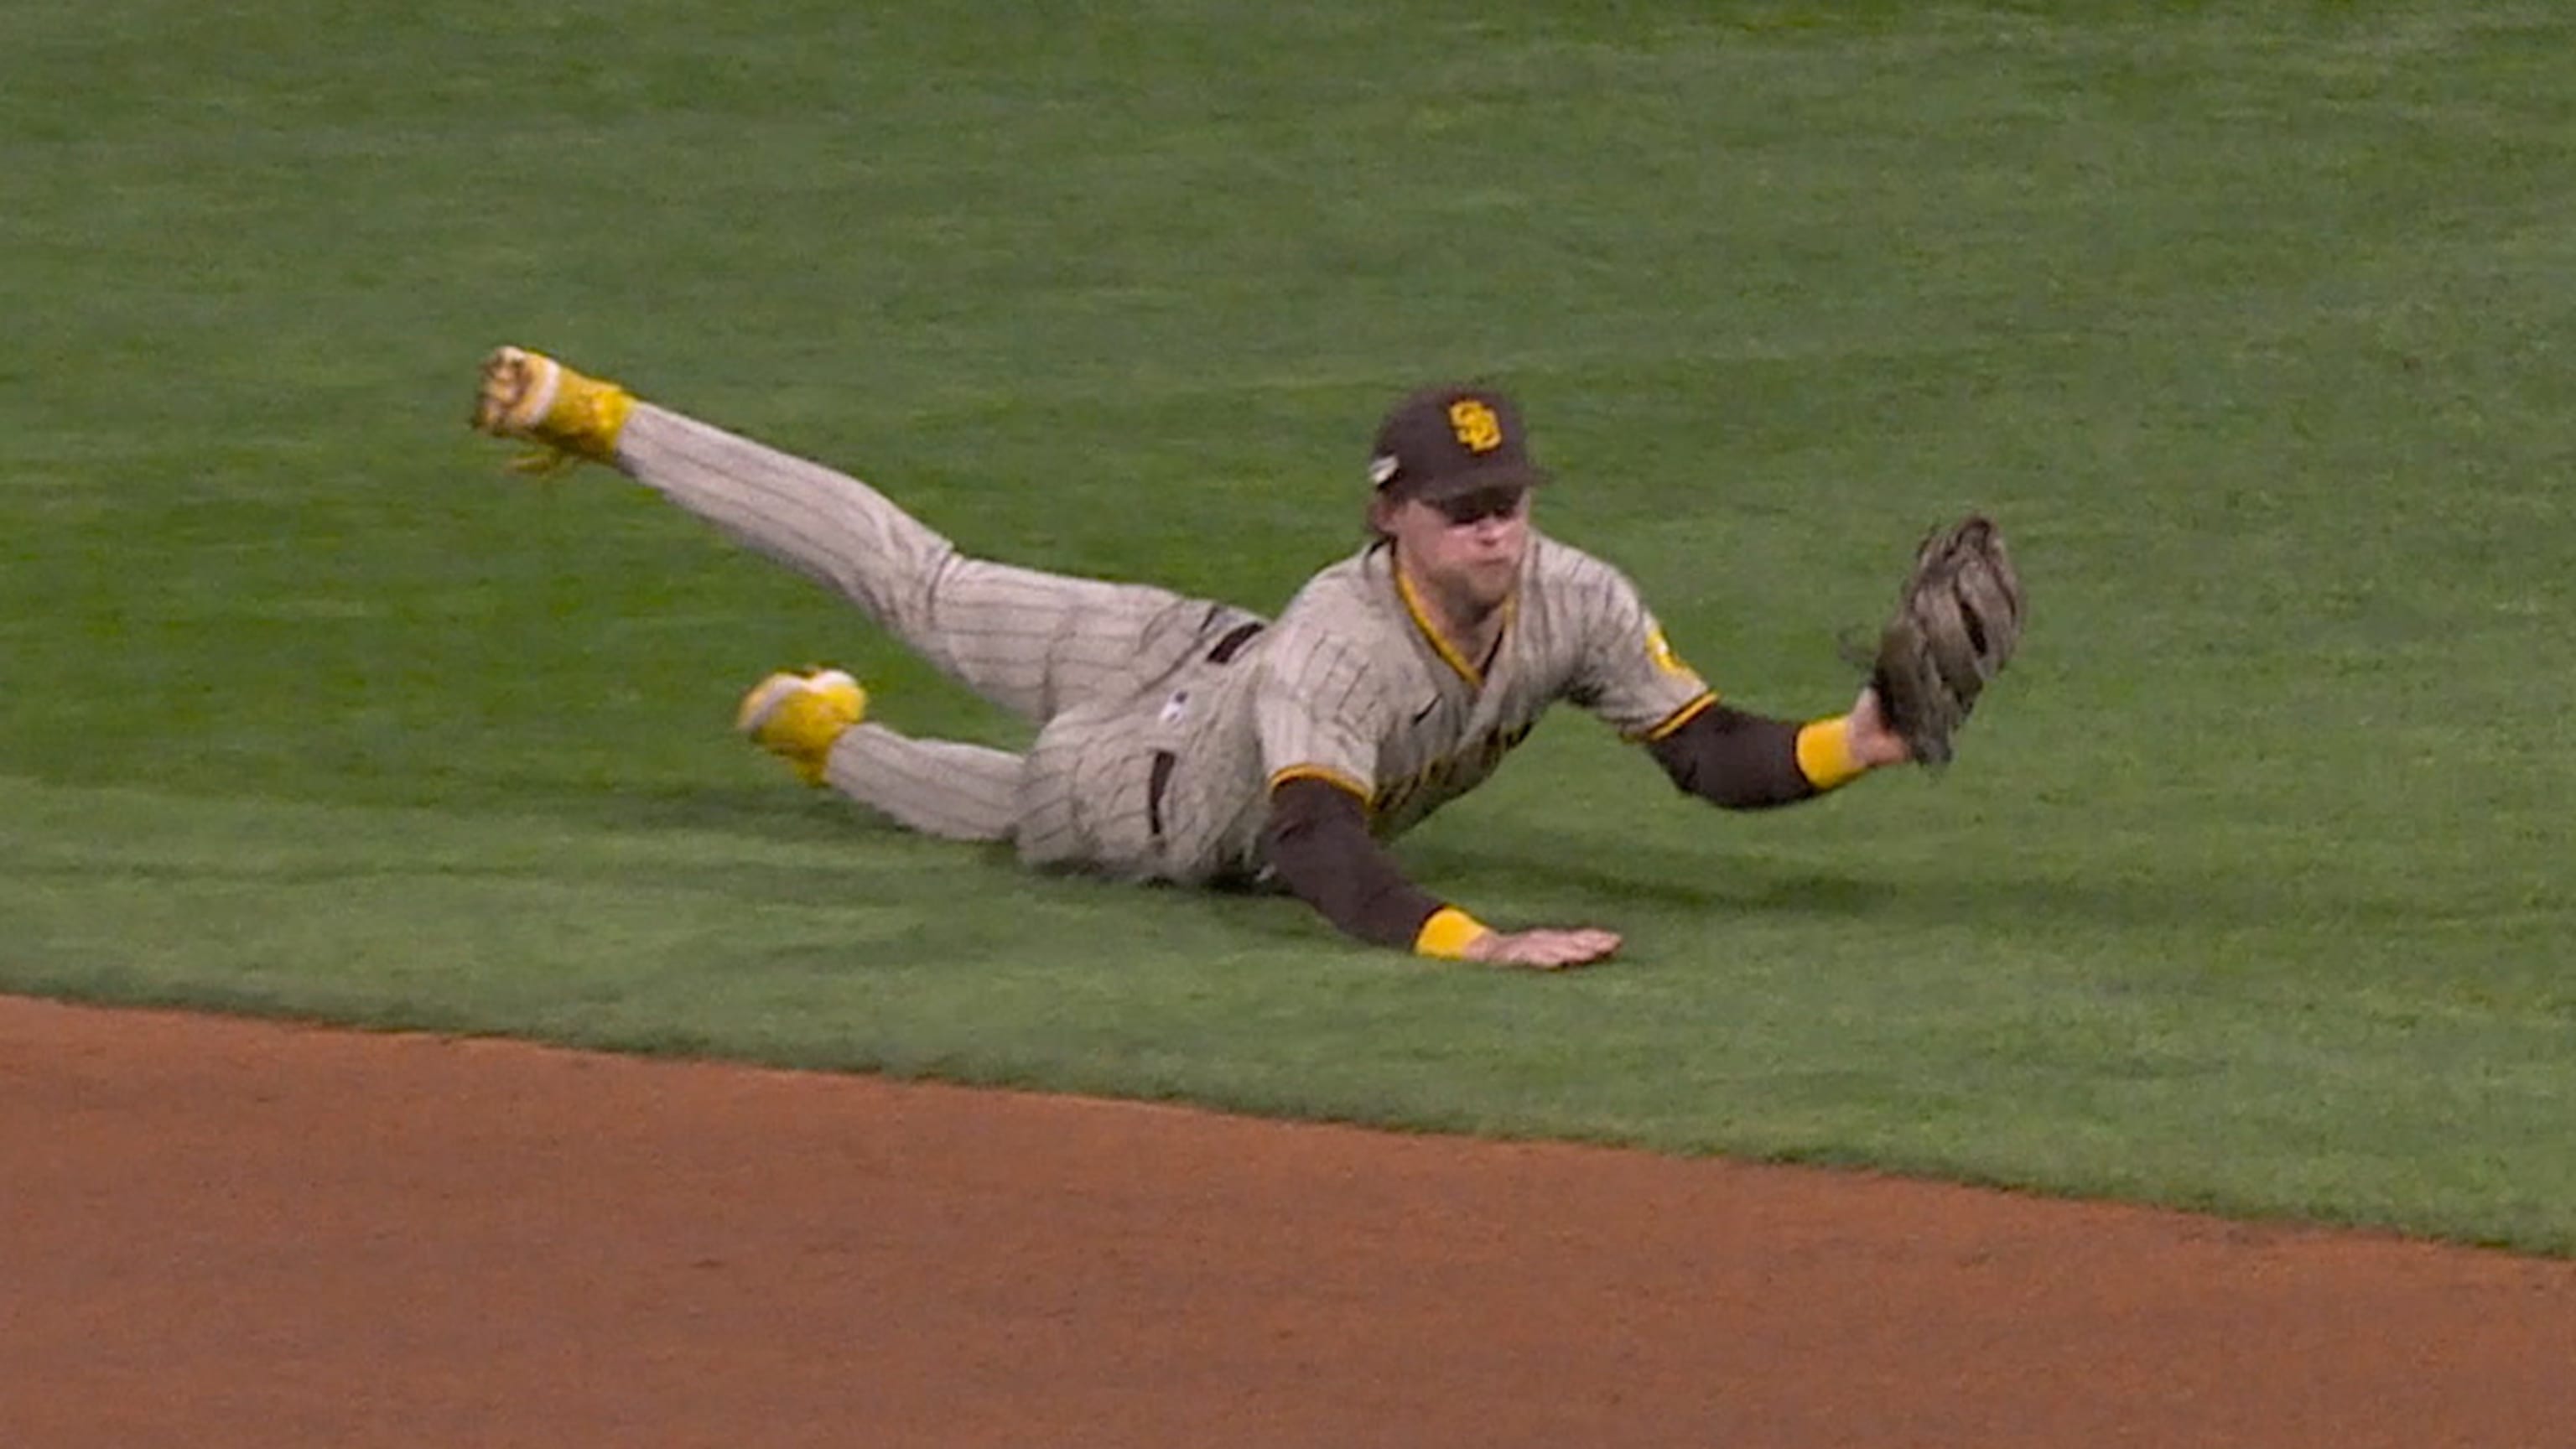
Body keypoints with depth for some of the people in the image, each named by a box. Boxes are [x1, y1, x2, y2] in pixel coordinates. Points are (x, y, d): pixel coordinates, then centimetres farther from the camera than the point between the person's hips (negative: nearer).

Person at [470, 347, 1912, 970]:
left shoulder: (1575, 605, -28)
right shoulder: (1341, 647, -47)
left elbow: (1712, 754, -23)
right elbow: (1319, 850, -57)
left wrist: (1858, 742, -41)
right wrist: (1472, 941, -71)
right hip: (1144, 795, -6)